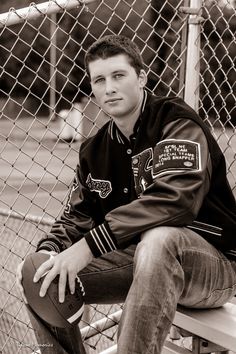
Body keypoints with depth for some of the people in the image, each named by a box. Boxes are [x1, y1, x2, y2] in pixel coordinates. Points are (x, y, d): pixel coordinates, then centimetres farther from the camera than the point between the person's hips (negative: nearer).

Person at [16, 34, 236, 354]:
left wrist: (90, 244, -34)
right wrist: (47, 252, -13)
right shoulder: (95, 151, 9)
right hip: (140, 261, 7)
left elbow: (175, 198, -30)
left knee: (158, 239, -40)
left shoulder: (176, 122, -14)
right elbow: (77, 217, 10)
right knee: (39, 276, -4)